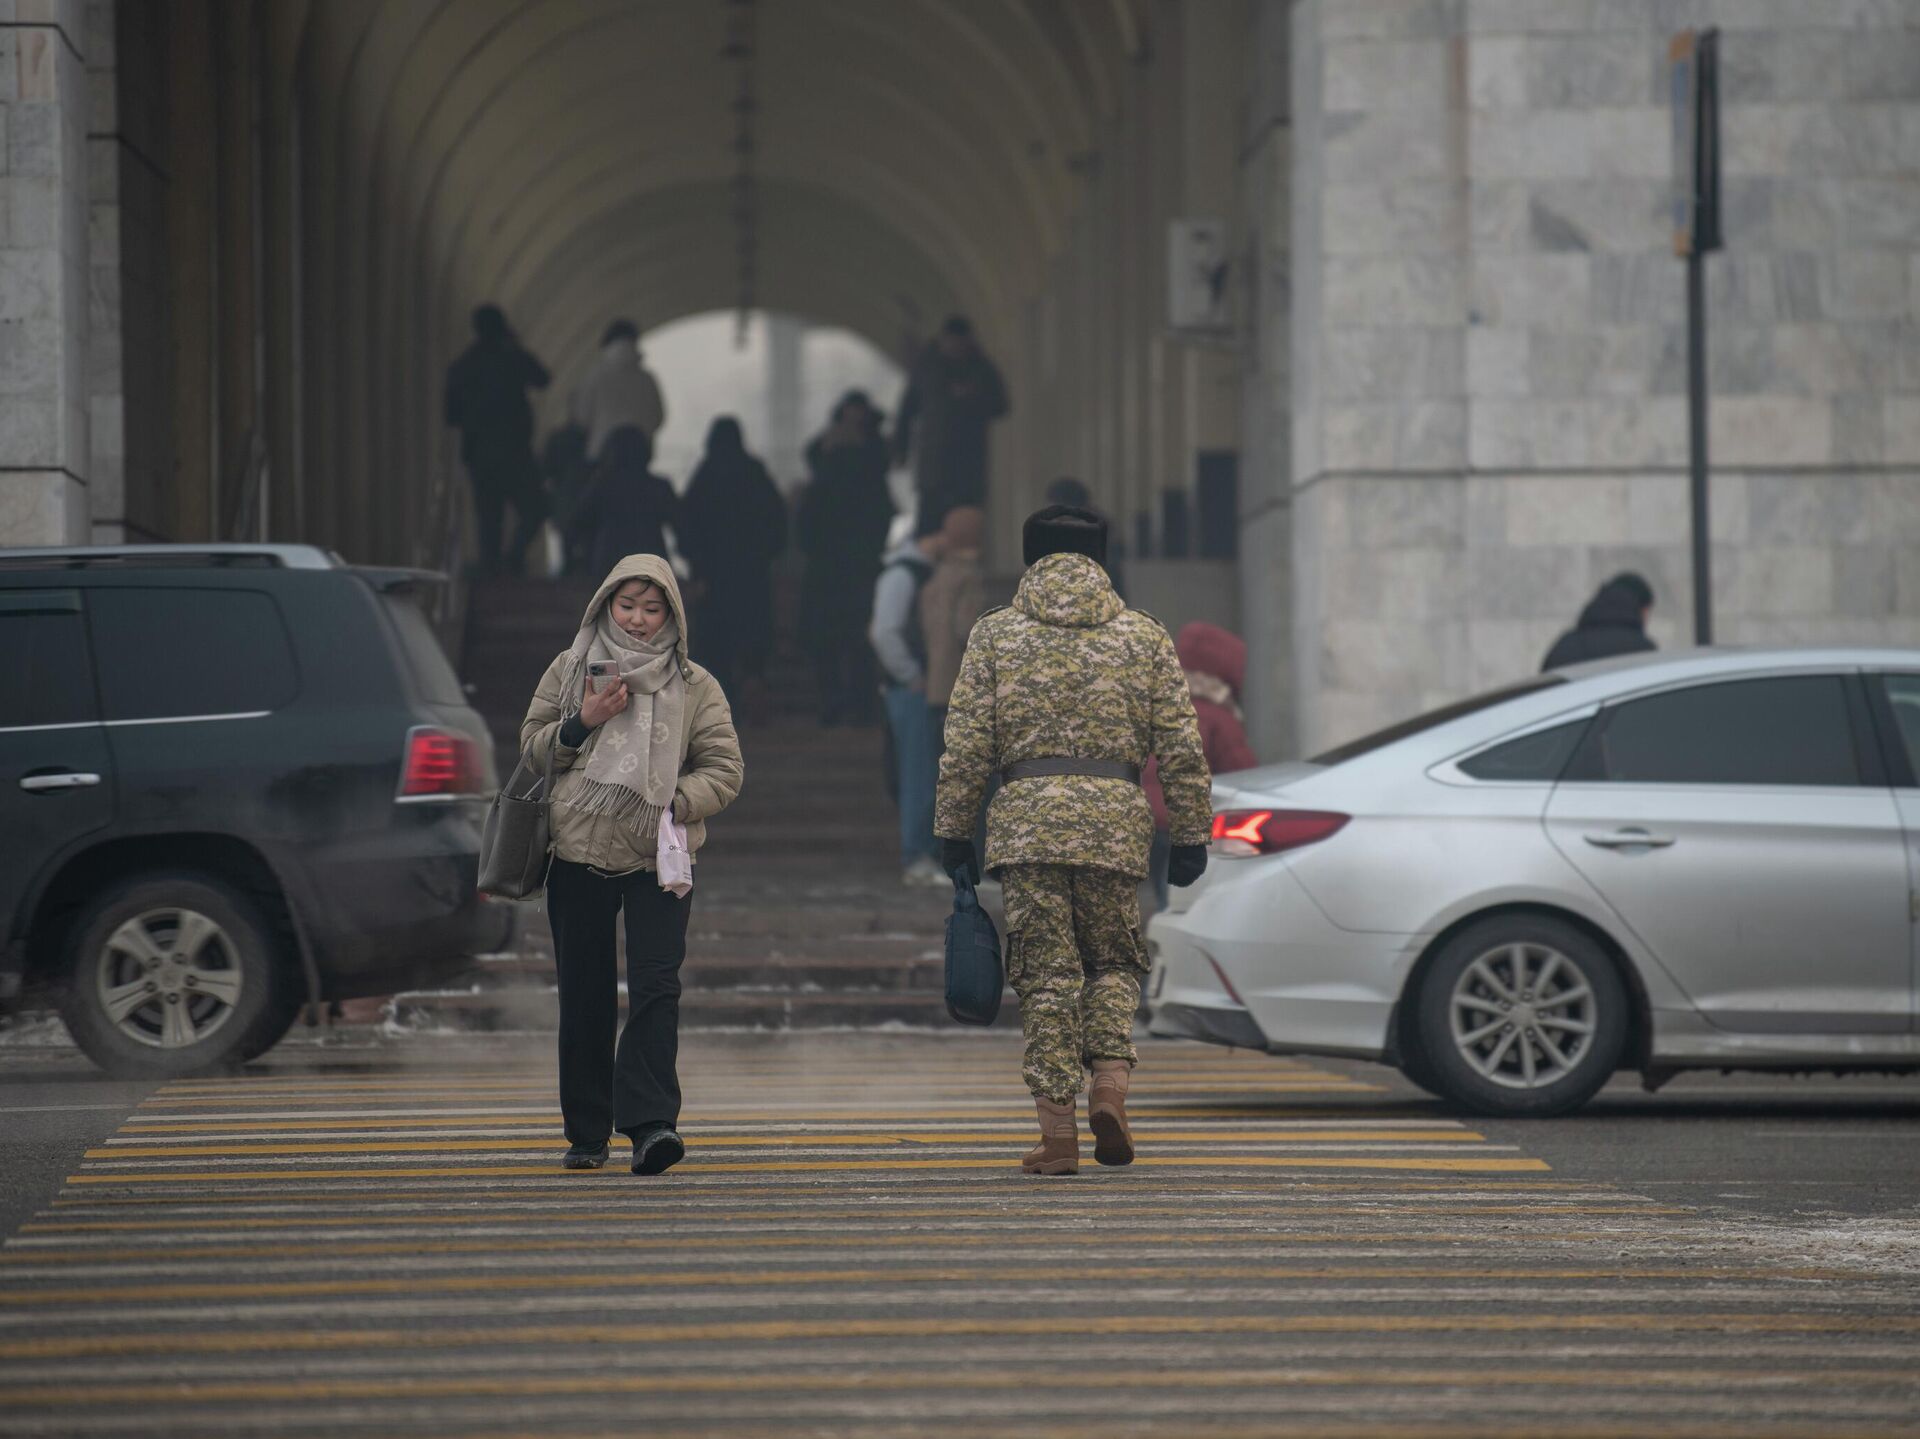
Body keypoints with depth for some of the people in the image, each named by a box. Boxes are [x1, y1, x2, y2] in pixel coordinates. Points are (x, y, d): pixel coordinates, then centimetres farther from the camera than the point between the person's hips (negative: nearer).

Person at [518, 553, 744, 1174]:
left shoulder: (694, 686, 5)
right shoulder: (570, 669, 9)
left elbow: (724, 771, 2)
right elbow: (531, 743, 10)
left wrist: (672, 804, -15)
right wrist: (582, 722, -9)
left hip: (658, 860, -2)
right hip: (577, 854, 2)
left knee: (656, 984, -15)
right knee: (584, 995, 6)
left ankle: (650, 1122, -21)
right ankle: (586, 1131, 15)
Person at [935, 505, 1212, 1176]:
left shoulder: (995, 634, 7)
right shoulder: (1143, 635, 10)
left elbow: (966, 745, 2)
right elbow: (1181, 746, 6)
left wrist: (954, 832, 8)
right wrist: (1190, 836, 11)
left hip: (1026, 818, -1)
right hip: (1115, 818, 1)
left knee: (1047, 972, 2)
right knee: (1113, 962, 16)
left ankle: (1057, 1132, -2)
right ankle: (1110, 1088, -5)